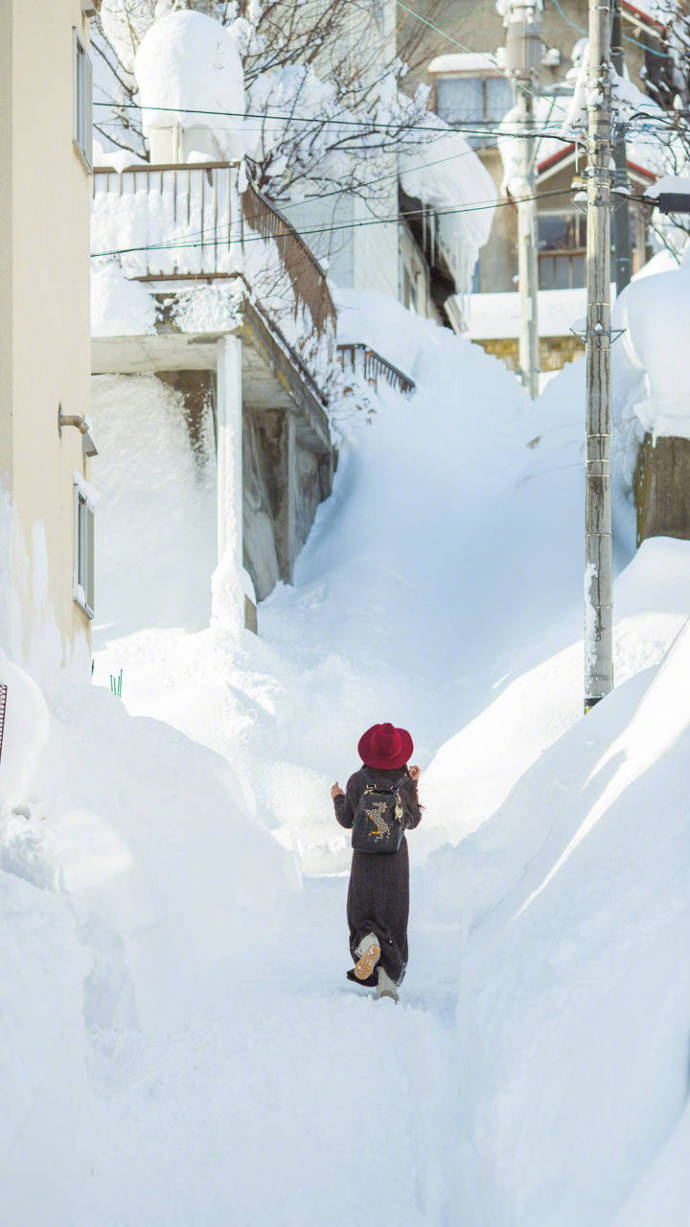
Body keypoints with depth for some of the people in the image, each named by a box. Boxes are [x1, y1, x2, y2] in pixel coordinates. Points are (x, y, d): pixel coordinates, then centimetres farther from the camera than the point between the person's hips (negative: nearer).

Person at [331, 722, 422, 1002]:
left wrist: (337, 798, 19)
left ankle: (368, 945, -25)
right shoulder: (403, 784, -10)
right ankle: (388, 981, 1)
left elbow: (347, 821, 0)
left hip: (365, 858, 0)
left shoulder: (357, 781, -10)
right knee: (393, 918, 9)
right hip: (396, 857, 0)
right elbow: (413, 821, 3)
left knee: (362, 916, 10)